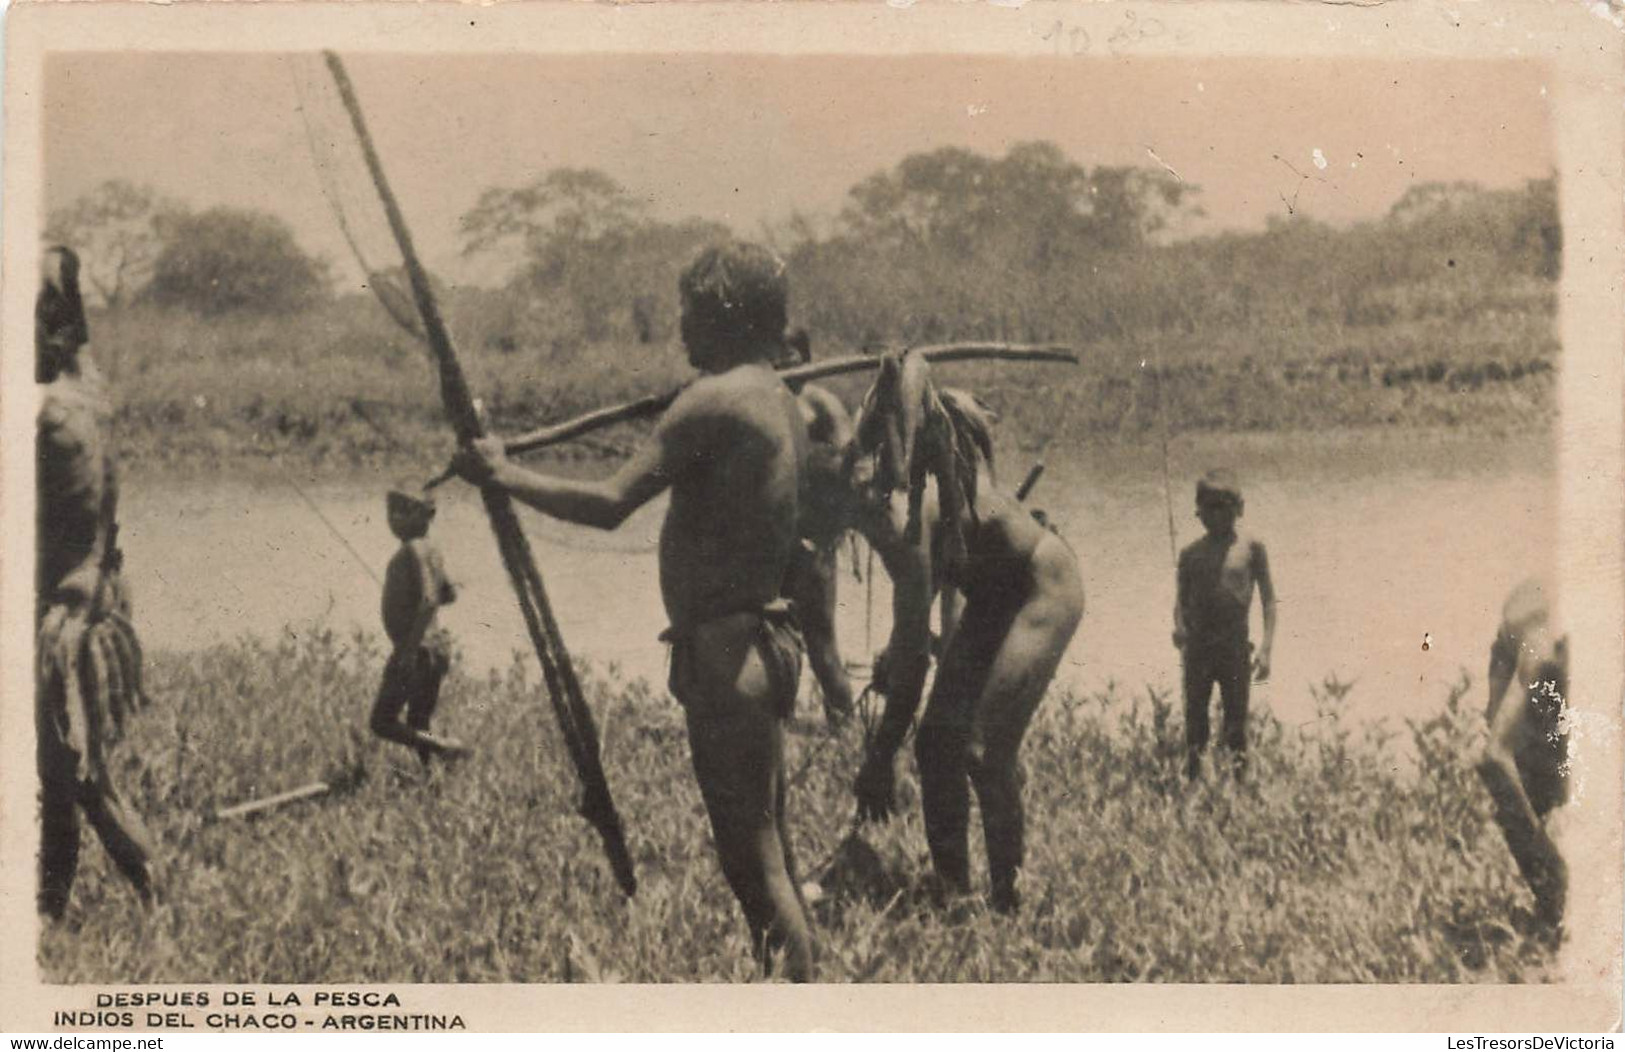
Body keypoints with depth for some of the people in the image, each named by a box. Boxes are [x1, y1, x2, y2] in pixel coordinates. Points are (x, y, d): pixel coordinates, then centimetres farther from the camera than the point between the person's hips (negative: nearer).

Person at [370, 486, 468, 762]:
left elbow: (429, 600, -25)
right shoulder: (430, 550, 13)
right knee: (418, 728, 14)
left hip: (416, 649, -9)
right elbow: (450, 594, 24)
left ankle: (446, 748, -12)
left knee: (381, 723, -5)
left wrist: (410, 649, -25)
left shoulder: (413, 551, -15)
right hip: (437, 645, 9)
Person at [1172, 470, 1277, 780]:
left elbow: (1269, 600, 1)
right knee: (1195, 718, 5)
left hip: (1235, 645, -2)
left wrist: (1266, 649, -7)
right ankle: (1192, 778, 12)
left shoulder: (1251, 547, 0)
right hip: (1197, 646, 2)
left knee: (1236, 720, 0)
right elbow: (1182, 599, 12)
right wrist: (1179, 627, -10)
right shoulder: (1191, 553, 6)